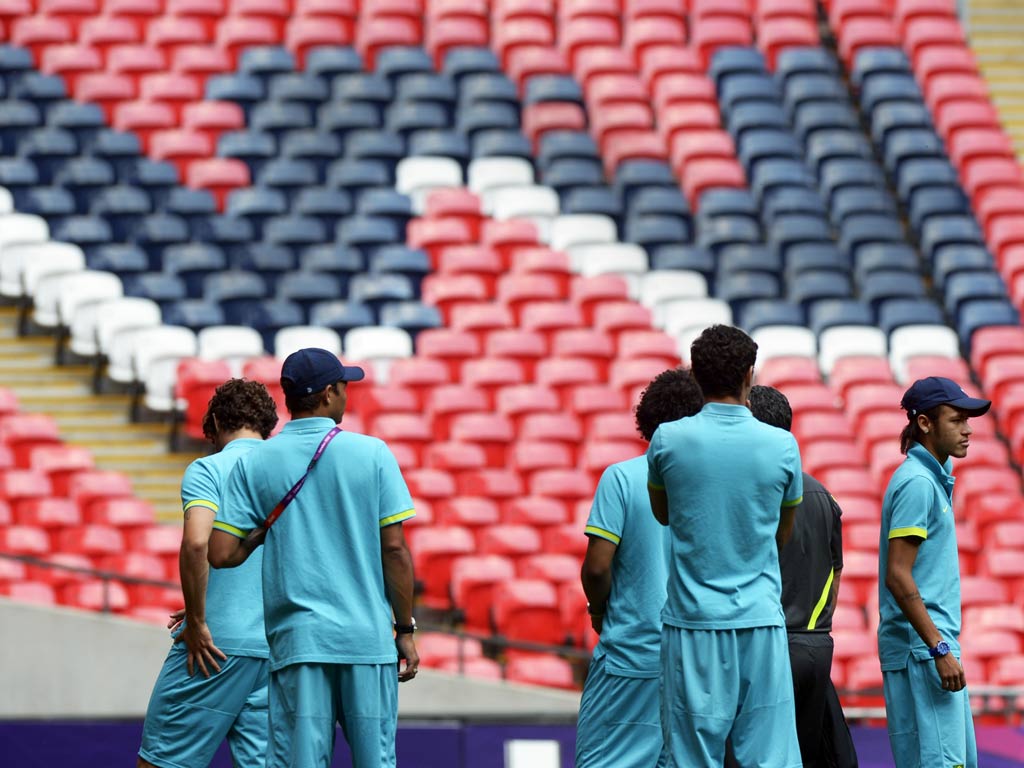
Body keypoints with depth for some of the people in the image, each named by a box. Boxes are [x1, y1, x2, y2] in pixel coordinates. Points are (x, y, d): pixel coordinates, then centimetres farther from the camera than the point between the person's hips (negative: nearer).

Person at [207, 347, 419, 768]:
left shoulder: (254, 464, 3)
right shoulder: (372, 454, 0)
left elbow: (222, 554, -2)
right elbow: (395, 549, -1)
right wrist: (405, 630, 6)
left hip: (297, 637, 1)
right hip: (369, 638, 0)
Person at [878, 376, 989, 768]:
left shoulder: (934, 478, 16)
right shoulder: (917, 483, -14)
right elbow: (898, 576, -20)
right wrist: (940, 650, -21)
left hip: (935, 645, 10)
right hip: (920, 648, -10)